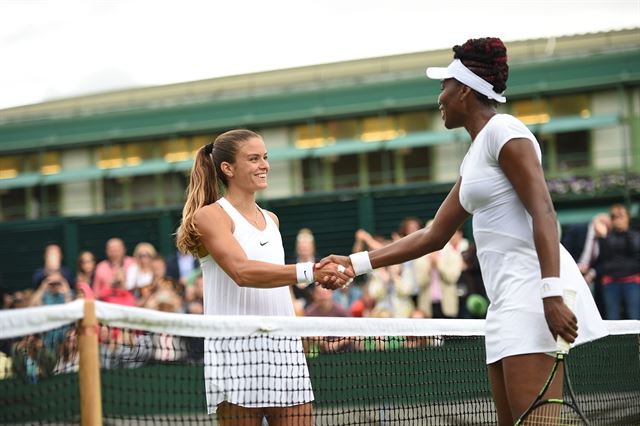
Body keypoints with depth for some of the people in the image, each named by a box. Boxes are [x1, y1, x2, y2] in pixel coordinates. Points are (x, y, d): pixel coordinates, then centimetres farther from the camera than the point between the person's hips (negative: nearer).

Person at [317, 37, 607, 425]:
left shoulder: (504, 131, -6)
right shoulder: (475, 155, 23)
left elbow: (544, 213, -16)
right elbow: (434, 236, 26)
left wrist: (552, 293, -26)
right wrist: (357, 263, 22)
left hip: (533, 289, -10)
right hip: (509, 299, 10)